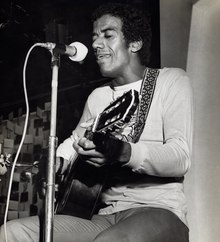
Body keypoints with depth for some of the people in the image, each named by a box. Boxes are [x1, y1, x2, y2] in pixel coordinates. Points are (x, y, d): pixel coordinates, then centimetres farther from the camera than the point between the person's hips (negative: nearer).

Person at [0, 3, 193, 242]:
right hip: (103, 217, 6)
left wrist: (123, 152, -31)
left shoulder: (171, 80, 1)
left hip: (158, 210, -6)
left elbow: (180, 158, -13)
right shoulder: (98, 96, 19)